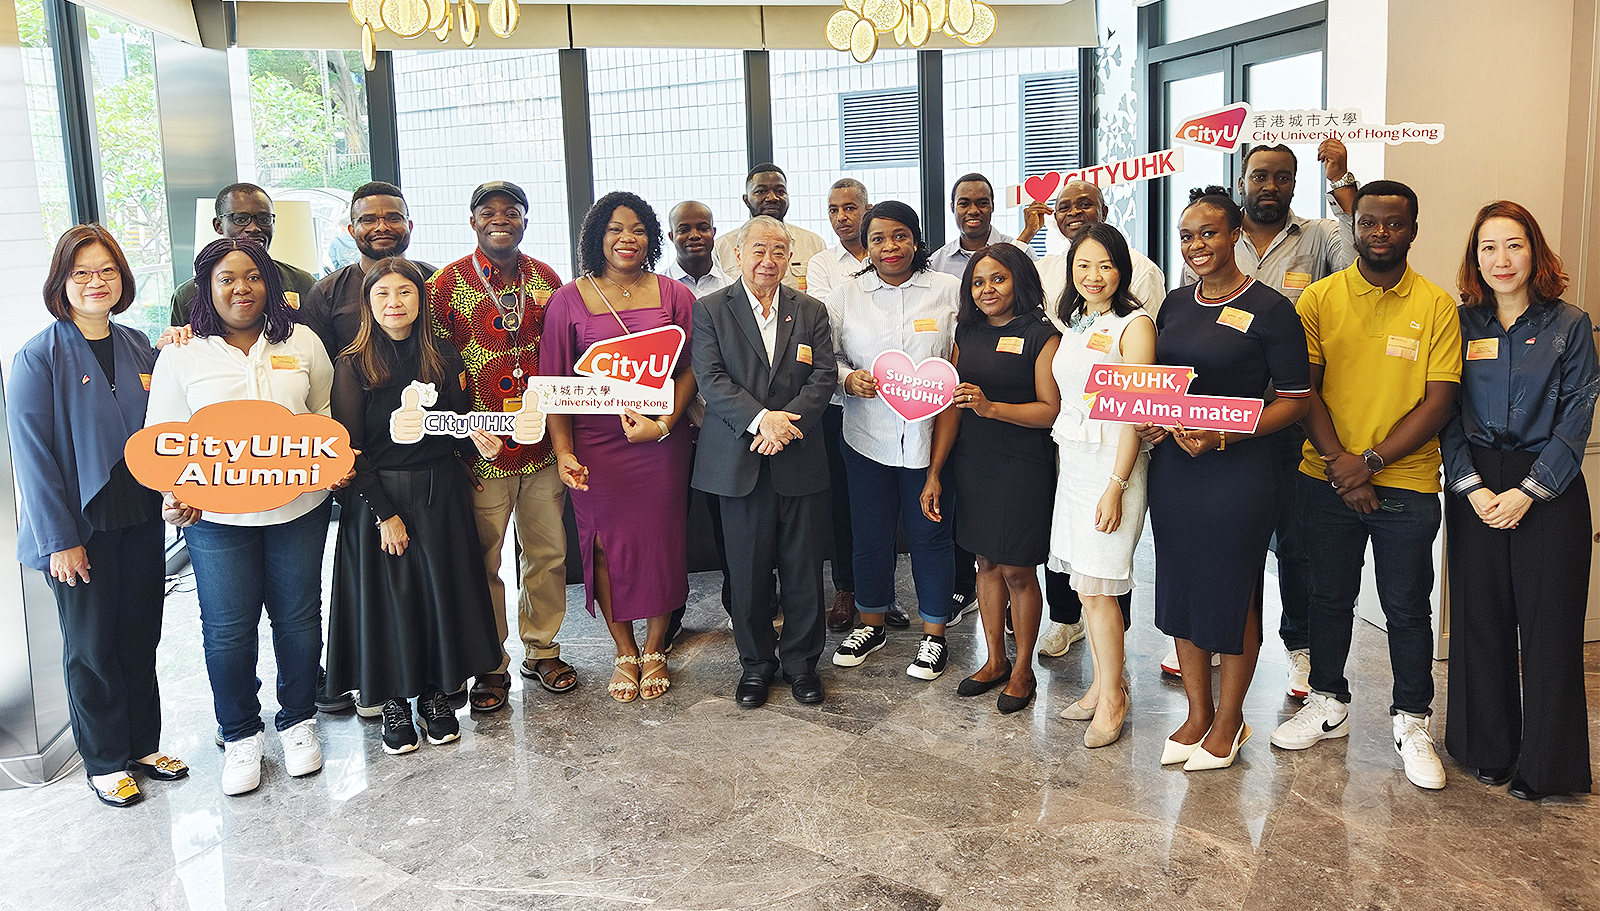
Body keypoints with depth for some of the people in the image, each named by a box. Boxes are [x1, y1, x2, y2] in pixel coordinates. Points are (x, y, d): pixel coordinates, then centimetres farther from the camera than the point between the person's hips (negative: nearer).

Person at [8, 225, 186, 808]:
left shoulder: (140, 348, 6)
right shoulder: (39, 358, -9)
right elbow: (32, 454, -12)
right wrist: (59, 539, -14)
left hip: (141, 520, 5)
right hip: (82, 529, -4)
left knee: (142, 638, 13)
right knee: (92, 646, 8)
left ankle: (144, 745, 29)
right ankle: (105, 762, 23)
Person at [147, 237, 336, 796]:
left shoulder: (301, 342, 5)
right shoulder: (181, 355, 1)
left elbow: (326, 412, 12)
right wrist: (172, 493, -10)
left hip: (299, 508, 1)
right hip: (216, 516, -1)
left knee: (298, 617, 10)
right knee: (228, 629, 5)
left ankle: (298, 720, 30)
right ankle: (240, 735, 25)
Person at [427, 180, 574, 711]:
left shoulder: (547, 280, 7)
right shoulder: (446, 285, -3)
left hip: (543, 444, 3)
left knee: (549, 553, 11)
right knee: (482, 561, 6)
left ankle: (542, 650, 29)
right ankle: (492, 665, 21)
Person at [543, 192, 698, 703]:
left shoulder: (675, 296, 4)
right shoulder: (569, 301, 2)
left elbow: (690, 369, 2)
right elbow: (553, 383, 0)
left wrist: (664, 422, -12)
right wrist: (563, 451, -9)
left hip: (661, 443, 1)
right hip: (595, 445, 0)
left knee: (661, 541, 5)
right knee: (607, 544, 5)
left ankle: (655, 650, 24)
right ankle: (625, 653, 23)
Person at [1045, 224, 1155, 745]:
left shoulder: (1134, 325, -9)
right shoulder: (1074, 322, 14)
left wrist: (1116, 485, -18)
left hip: (1113, 462, -7)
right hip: (1072, 460, 7)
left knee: (1096, 586, -5)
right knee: (1084, 584, 10)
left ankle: (1113, 699, 9)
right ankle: (1102, 685, 22)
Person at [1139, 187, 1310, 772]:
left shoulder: (1269, 308, -8)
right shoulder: (1176, 304, 10)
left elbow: (1294, 399, -9)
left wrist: (1221, 436, -19)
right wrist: (1150, 419, -2)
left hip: (1237, 471, -6)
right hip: (1171, 466, 6)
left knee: (1233, 595, 6)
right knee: (1179, 589, 13)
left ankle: (1229, 718, 26)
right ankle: (1197, 711, 30)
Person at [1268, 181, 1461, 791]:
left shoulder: (1437, 306, -2)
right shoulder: (1320, 298, 1)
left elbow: (1439, 402, -6)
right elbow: (1305, 390, -1)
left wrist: (1370, 461, -15)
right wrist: (1339, 464, -12)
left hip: (1406, 484, -1)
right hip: (1326, 481, 2)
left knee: (1407, 607, 6)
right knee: (1329, 597, 13)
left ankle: (1412, 722, 23)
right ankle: (1328, 703, 30)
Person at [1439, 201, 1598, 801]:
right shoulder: (1460, 325, 5)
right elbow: (1446, 415, 3)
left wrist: (1528, 491, -12)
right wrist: (1472, 487, -8)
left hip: (1549, 491, -2)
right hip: (1475, 489, 2)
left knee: (1549, 626, 1)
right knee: (1480, 618, 6)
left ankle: (1545, 765, 13)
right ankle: (1488, 749, 21)